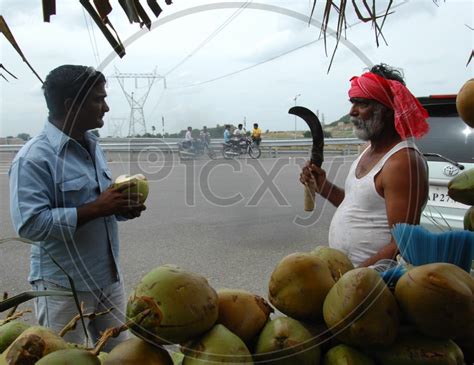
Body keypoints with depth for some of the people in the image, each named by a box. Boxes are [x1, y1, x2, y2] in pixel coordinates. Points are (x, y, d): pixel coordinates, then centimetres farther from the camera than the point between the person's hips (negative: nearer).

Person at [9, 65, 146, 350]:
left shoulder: (93, 147, 8)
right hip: (64, 288, -7)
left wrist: (123, 208, -6)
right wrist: (96, 208, -26)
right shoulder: (34, 158, -17)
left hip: (110, 279, 7)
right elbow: (30, 224, -25)